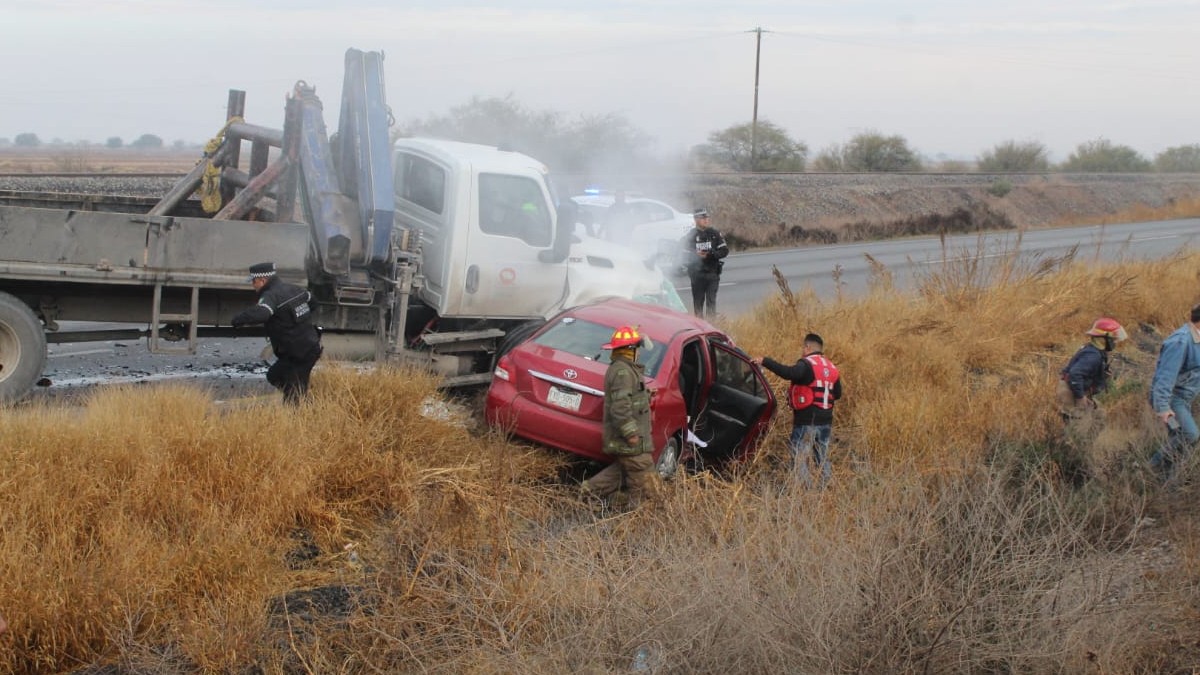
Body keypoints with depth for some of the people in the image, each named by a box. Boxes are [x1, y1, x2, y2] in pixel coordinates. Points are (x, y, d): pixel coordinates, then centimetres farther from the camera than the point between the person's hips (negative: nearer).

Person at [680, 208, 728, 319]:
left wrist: (710, 254, -13)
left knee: (711, 301, -2)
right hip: (697, 273, 0)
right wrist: (696, 255, -17)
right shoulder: (690, 236, 1)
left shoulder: (715, 234, 4)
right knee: (698, 302, 3)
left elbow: (724, 251, 1)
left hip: (712, 272, 0)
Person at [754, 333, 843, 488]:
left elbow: (789, 373, -30)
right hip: (826, 421, 7)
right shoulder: (832, 368, 13)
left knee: (799, 459, -5)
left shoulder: (807, 365, -11)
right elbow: (837, 393, 19)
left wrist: (765, 361, -26)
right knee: (822, 458, 17)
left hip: (806, 421, -7)